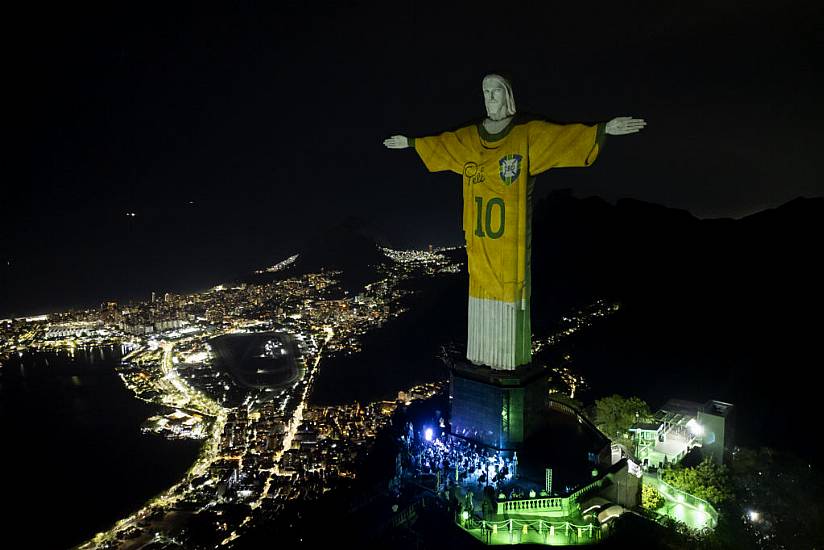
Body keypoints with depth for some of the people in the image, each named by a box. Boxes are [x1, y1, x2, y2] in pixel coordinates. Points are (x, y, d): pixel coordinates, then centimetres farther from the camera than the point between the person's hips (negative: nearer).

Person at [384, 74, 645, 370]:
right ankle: (484, 352, 19)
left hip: (511, 232, -5)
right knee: (482, 286, 8)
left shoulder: (528, 132, 0)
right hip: (480, 233, 5)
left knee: (509, 287, -5)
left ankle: (510, 356, 4)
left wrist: (604, 129, -22)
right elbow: (442, 142, 28)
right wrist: (409, 142, 38)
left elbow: (563, 134, -10)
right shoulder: (469, 137, 14)